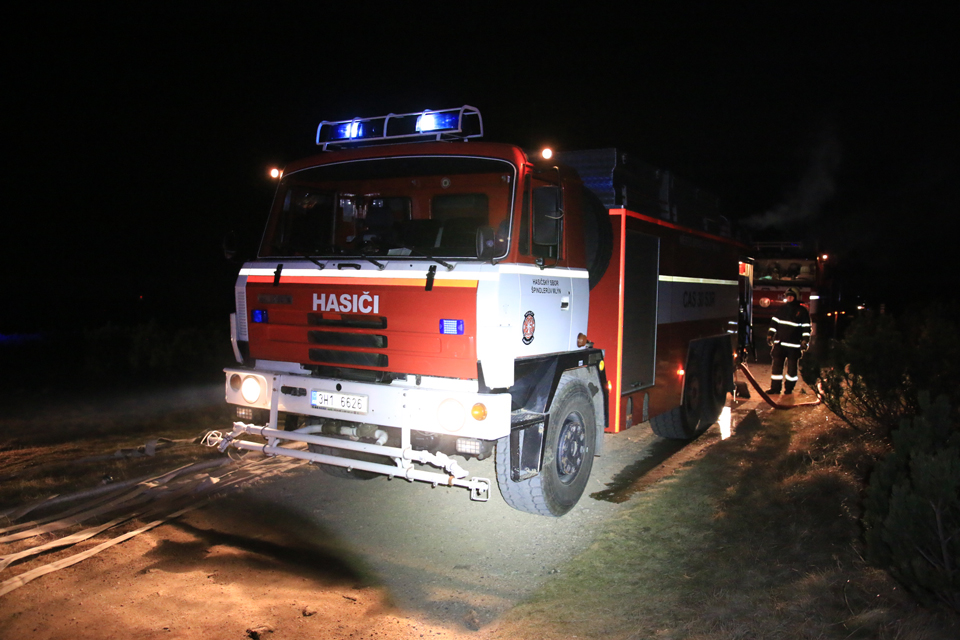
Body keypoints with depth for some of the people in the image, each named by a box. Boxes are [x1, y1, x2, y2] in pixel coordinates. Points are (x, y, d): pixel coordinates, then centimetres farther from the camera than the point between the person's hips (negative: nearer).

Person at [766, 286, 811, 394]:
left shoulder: (802, 311, 0)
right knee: (776, 365, 1)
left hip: (794, 345, -3)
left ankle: (789, 388, 15)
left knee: (792, 366, 4)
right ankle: (775, 387, 7)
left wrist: (805, 341, -7)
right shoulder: (782, 309, 10)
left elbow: (806, 328, 0)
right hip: (779, 343, 3)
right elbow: (774, 322, 15)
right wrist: (770, 335, 9)